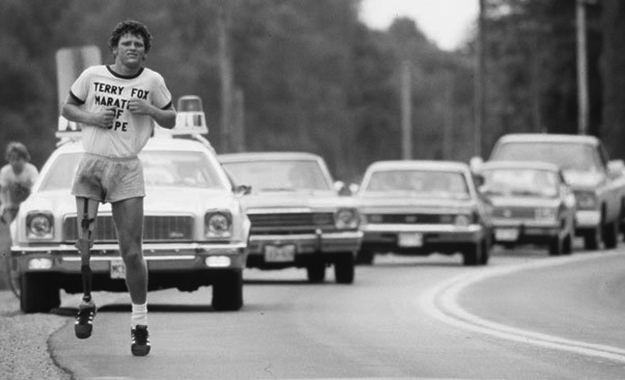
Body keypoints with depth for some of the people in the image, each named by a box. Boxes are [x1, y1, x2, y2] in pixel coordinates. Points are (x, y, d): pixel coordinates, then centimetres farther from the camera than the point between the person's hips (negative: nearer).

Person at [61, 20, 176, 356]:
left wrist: (148, 109, -9)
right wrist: (91, 117, -7)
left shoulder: (152, 81, 3)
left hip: (127, 169, 0)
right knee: (83, 245, -8)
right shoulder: (92, 75, 2)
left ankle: (139, 323, 7)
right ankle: (86, 302, 16)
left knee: (132, 252, -3)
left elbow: (171, 120, 12)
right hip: (91, 164, 0)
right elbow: (67, 107, 13)